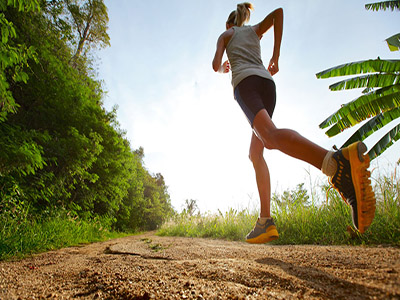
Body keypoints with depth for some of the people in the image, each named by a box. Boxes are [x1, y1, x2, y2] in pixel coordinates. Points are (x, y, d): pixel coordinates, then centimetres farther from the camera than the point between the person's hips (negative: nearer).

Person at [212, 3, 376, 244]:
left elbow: (216, 65, 11)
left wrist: (222, 69, 37)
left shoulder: (225, 35, 27)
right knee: (255, 153, 4)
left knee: (270, 137, -34)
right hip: (267, 83, 5)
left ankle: (336, 163, -64)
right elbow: (278, 11, 16)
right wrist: (276, 55, 15)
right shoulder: (256, 30, 35)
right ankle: (266, 221, -9)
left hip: (245, 82, -5)